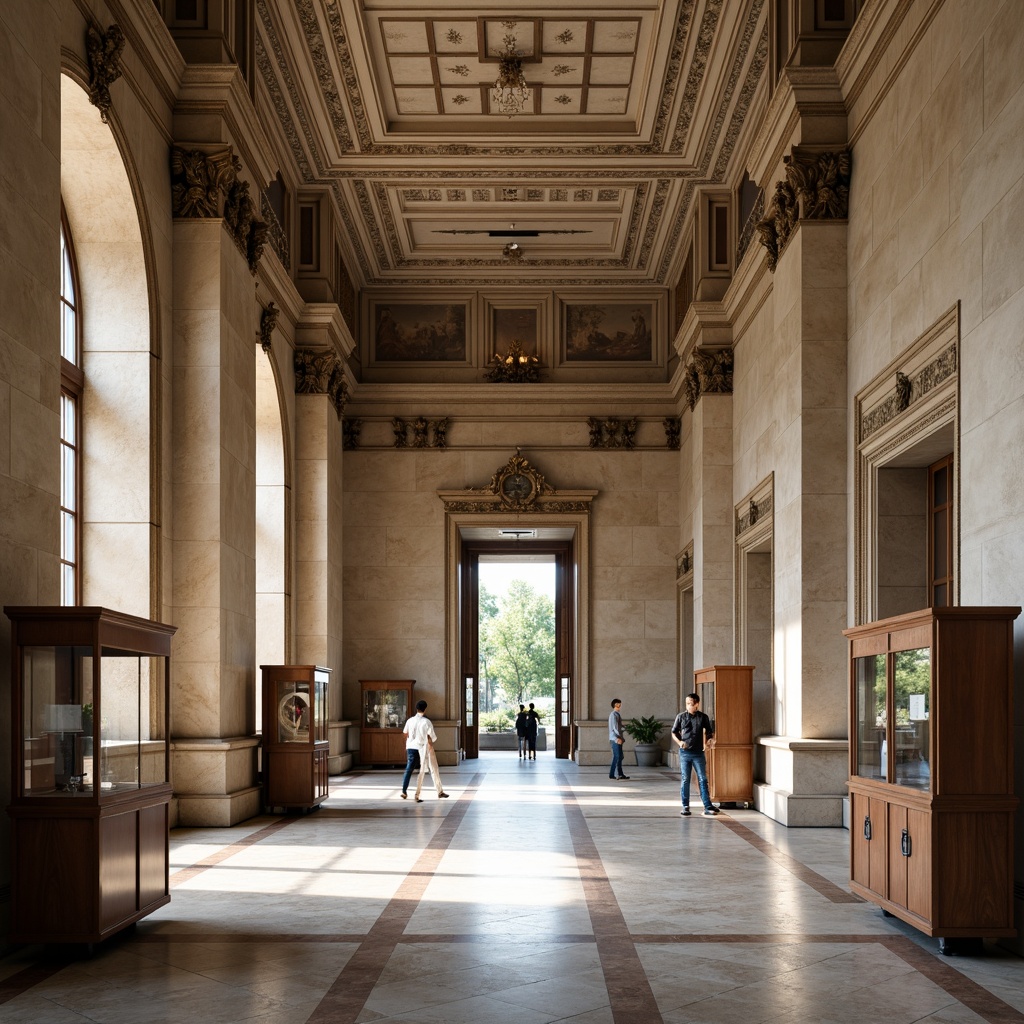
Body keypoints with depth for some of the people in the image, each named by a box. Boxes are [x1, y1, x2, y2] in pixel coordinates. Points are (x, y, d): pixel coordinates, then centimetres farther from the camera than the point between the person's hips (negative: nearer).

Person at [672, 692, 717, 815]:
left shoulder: (703, 717, 3)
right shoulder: (681, 716, 2)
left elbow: (710, 731, 11)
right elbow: (674, 732, 9)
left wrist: (711, 739, -10)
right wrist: (679, 742, -9)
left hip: (698, 753, 0)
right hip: (685, 752, 0)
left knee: (703, 779, -2)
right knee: (685, 780, 4)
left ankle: (708, 806, -2)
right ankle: (685, 807, 9)